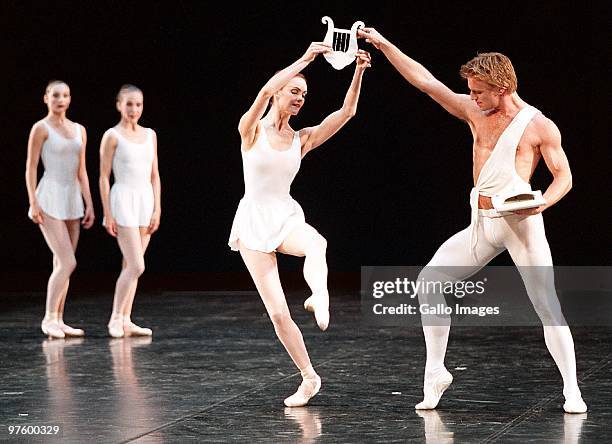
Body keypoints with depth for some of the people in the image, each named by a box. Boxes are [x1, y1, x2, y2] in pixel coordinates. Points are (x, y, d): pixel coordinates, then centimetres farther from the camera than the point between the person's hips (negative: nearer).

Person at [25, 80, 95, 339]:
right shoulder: (41, 128, -5)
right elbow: (31, 168, -7)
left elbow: (81, 171, 14)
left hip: (72, 202, 6)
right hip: (50, 200, -6)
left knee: (62, 264, 7)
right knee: (68, 263, -14)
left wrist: (89, 205, 10)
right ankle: (49, 318, -6)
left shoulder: (79, 130, 12)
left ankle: (58, 321, 10)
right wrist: (33, 203, -13)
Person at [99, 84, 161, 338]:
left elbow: (154, 175, 13)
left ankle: (126, 321, 10)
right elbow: (104, 177, -6)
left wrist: (157, 209, 6)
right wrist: (108, 214, -10)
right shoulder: (112, 136, -5)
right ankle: (115, 319, -1)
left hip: (146, 201, 6)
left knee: (132, 265, 7)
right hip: (123, 200, -6)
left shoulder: (150, 135, 11)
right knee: (136, 266, -12)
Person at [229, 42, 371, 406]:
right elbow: (266, 92, -23)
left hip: (287, 218, 2)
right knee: (278, 312, -7)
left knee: (316, 243, -38)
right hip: (254, 222, -2)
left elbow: (346, 112, -2)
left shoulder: (302, 139, 7)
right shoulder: (252, 130, -3)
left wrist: (359, 73, -15)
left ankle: (319, 297, -64)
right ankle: (309, 378, 4)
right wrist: (305, 59, -26)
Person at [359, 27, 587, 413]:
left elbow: (564, 177, 0)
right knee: (429, 280, -3)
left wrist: (541, 202, -21)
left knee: (547, 305, -10)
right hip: (481, 224, 5)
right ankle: (436, 373, 6)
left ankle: (572, 390, -4)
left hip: (520, 222, -5)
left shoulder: (540, 126, -2)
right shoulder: (475, 112, 10)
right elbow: (425, 81, 10)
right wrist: (383, 44, 6)